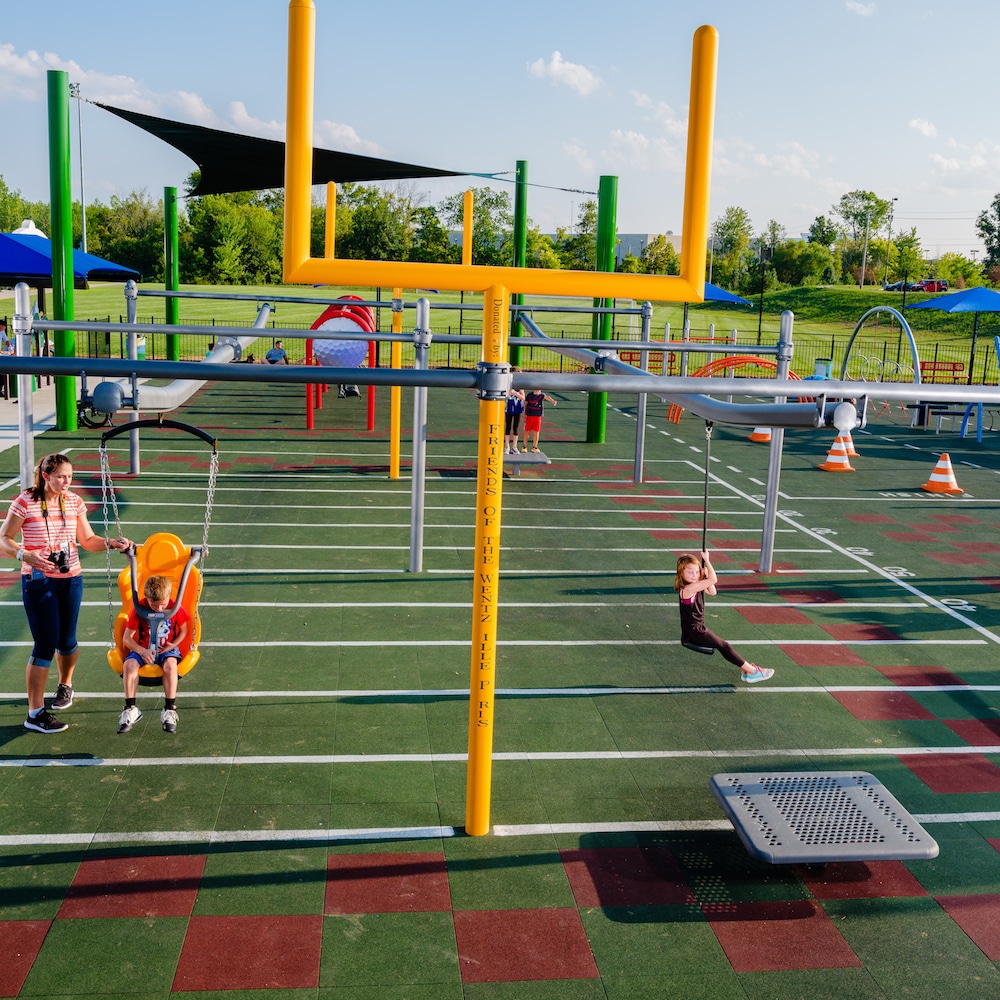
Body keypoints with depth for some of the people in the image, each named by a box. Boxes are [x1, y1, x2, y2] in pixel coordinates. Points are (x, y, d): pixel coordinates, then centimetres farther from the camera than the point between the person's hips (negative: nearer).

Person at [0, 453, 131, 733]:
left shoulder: (74, 502, 3)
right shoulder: (25, 503, -9)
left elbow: (87, 540, 8)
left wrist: (112, 543, -10)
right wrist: (25, 555, -24)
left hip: (71, 580, 4)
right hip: (38, 581, -4)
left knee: (67, 641, 12)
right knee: (46, 644, -7)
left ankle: (65, 685, 43)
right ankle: (35, 714, 2)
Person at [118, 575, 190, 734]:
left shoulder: (176, 608, -10)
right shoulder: (139, 609, -12)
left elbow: (183, 630, 4)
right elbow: (126, 638, -9)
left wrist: (173, 644, -15)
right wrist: (142, 651, -26)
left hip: (167, 649, -1)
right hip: (143, 648, 1)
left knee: (170, 665, -35)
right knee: (129, 664, -30)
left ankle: (170, 710, -27)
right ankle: (130, 709, -20)